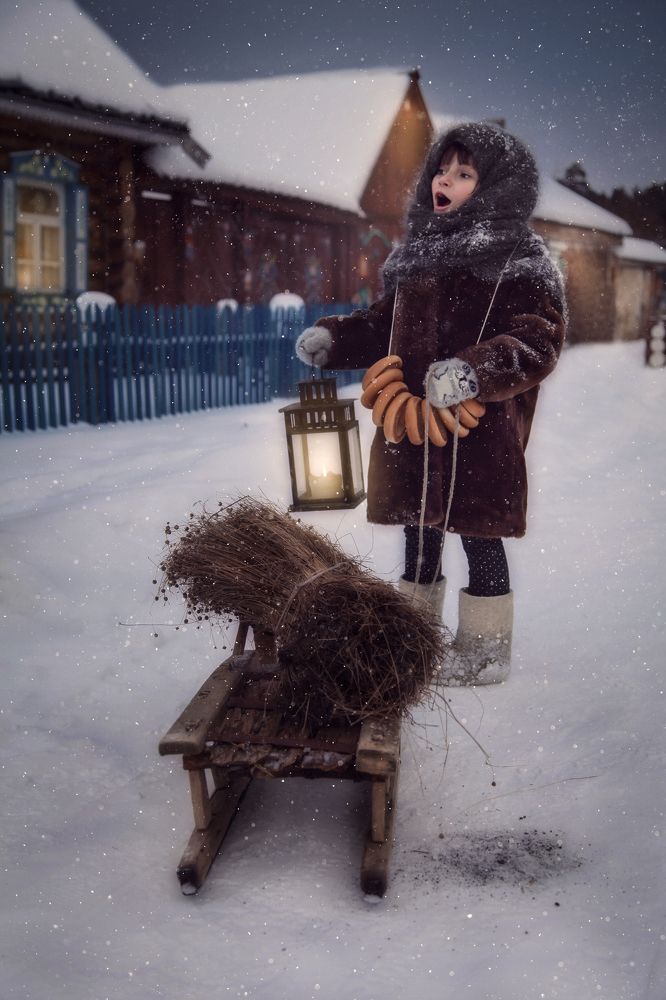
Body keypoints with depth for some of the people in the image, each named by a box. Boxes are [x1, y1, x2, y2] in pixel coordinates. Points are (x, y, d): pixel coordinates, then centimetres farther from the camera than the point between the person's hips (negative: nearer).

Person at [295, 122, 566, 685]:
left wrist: (475, 372, -33)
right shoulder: (419, 254, 14)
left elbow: (538, 341, -17)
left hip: (481, 429, -7)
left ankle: (486, 649, 20)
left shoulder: (520, 261, -7)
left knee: (478, 535, 3)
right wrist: (334, 337, 7)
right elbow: (386, 322, 23)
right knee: (420, 532, 17)